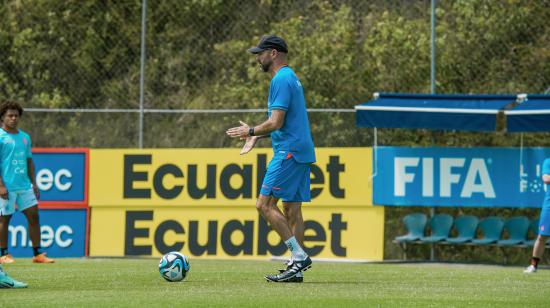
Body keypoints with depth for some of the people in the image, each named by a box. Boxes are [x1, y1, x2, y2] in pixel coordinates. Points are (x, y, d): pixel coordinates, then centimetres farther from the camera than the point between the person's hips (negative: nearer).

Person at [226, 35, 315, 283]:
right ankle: (297, 267, 7)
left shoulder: (281, 80, -13)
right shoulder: (291, 77, 19)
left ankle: (299, 256, -14)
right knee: (292, 209, 8)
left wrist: (251, 131, -3)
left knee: (265, 204, -10)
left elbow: (276, 122, -18)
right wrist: (256, 137, 23)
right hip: (301, 151, 10)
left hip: (288, 152, -10)